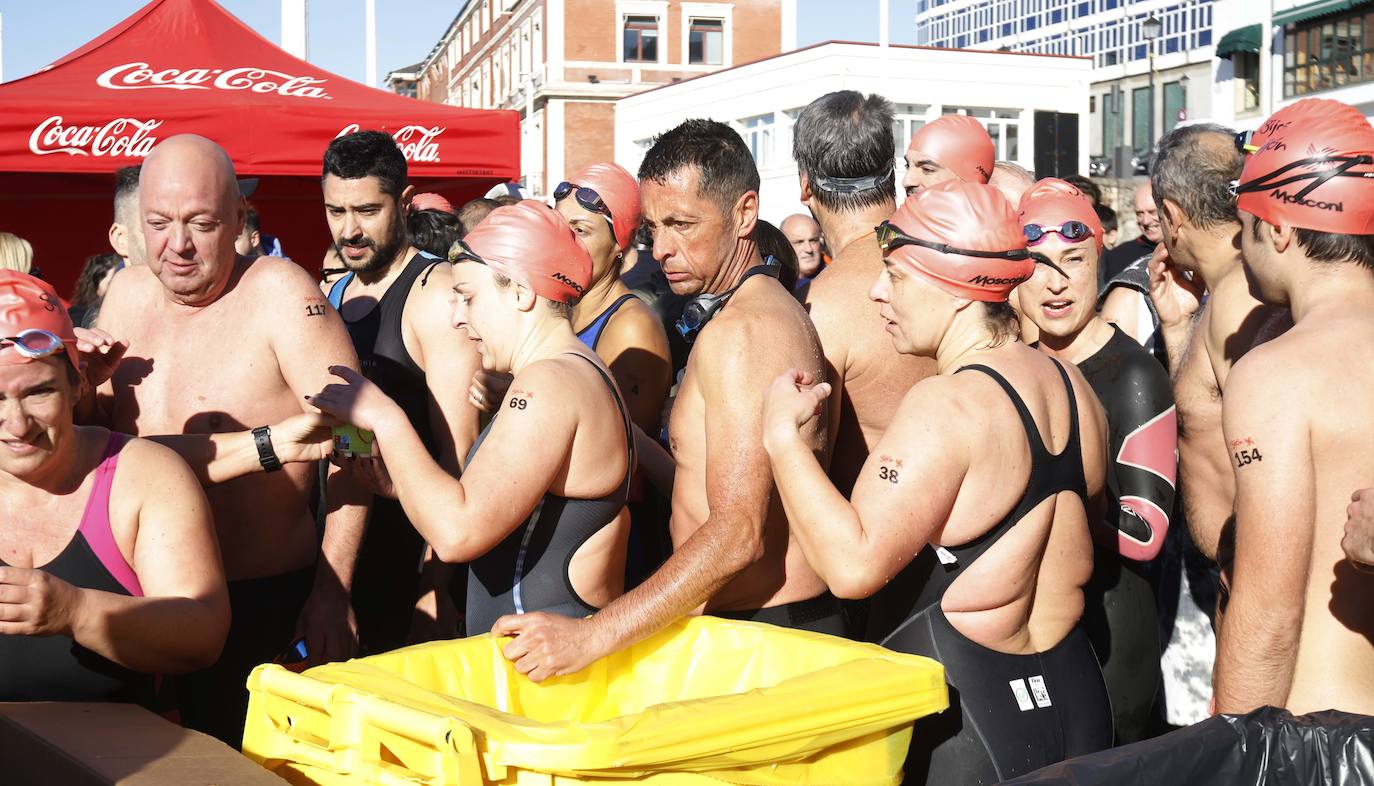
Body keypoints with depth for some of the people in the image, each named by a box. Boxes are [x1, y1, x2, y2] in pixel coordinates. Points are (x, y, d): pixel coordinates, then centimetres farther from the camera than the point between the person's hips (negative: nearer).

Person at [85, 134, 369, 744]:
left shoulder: (279, 294, -14)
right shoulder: (127, 292, 5)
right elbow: (101, 431, 16)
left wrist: (333, 593, -20)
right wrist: (83, 388, -7)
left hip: (260, 599, -6)